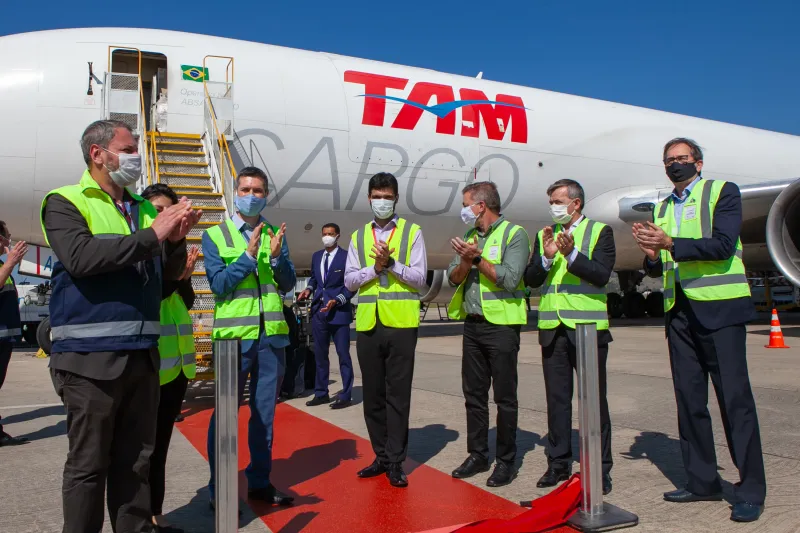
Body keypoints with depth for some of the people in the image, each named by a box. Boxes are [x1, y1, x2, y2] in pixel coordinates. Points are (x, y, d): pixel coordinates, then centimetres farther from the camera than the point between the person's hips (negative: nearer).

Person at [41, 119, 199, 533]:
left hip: (143, 353, 6)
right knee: (88, 464, 4)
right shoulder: (65, 203, -2)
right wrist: (151, 235, -20)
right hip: (90, 357, -5)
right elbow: (80, 258, -20)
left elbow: (166, 276, 14)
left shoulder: (144, 210, 14)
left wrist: (176, 241, -4)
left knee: (136, 460, 13)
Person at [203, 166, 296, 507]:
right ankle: (219, 489, 16)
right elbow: (219, 284, -8)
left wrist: (276, 256, -14)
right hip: (233, 335, -3)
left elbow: (288, 285, 3)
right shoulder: (215, 235, 1)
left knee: (265, 413, 12)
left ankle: (260, 482, 25)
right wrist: (249, 256, -19)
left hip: (272, 336, 4)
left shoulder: (275, 235, 10)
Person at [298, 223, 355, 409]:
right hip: (318, 311, 6)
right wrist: (308, 289, 2)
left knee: (343, 354, 1)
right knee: (320, 354, 12)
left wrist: (336, 301, -20)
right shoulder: (316, 256, 12)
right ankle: (321, 393, 22)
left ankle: (346, 395, 8)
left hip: (339, 311, -6)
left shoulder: (346, 257, -8)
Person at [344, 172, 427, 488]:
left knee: (398, 395, 1)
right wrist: (375, 268, -9)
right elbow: (349, 280, 7)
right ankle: (382, 456, 23)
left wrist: (391, 263, -15)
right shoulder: (358, 237, 14)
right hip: (367, 324, 4)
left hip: (401, 323, -3)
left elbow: (420, 277, -2)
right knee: (373, 395, 10)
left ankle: (395, 462, 10)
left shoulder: (412, 232, 5)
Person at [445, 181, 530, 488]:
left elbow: (510, 279, -17)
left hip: (501, 325, -7)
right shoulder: (470, 236, 14)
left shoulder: (514, 234, -6)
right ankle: (478, 454, 23)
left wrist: (478, 258, -16)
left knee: (505, 397, 1)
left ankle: (506, 461, 13)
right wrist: (465, 261, -11)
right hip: (472, 324, 7)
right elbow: (453, 279, 8)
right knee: (474, 394, 11)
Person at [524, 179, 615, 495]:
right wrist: (547, 257, -11)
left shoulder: (599, 231, 2)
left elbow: (601, 275, -11)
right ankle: (559, 463, 20)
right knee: (557, 399, 10)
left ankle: (600, 468, 13)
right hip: (553, 329, 4)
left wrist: (571, 254, -22)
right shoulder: (545, 235, 14)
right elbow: (531, 279, 5)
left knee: (594, 399, 2)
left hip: (588, 327, -4)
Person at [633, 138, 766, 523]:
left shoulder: (723, 191, 3)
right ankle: (702, 481, 18)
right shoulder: (661, 209, 19)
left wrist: (670, 244, -21)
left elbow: (723, 246, -13)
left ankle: (751, 490, 5)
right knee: (689, 400, 7)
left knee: (734, 398, -5)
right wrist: (652, 255, -5)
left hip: (720, 308, -5)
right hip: (679, 312, 6)